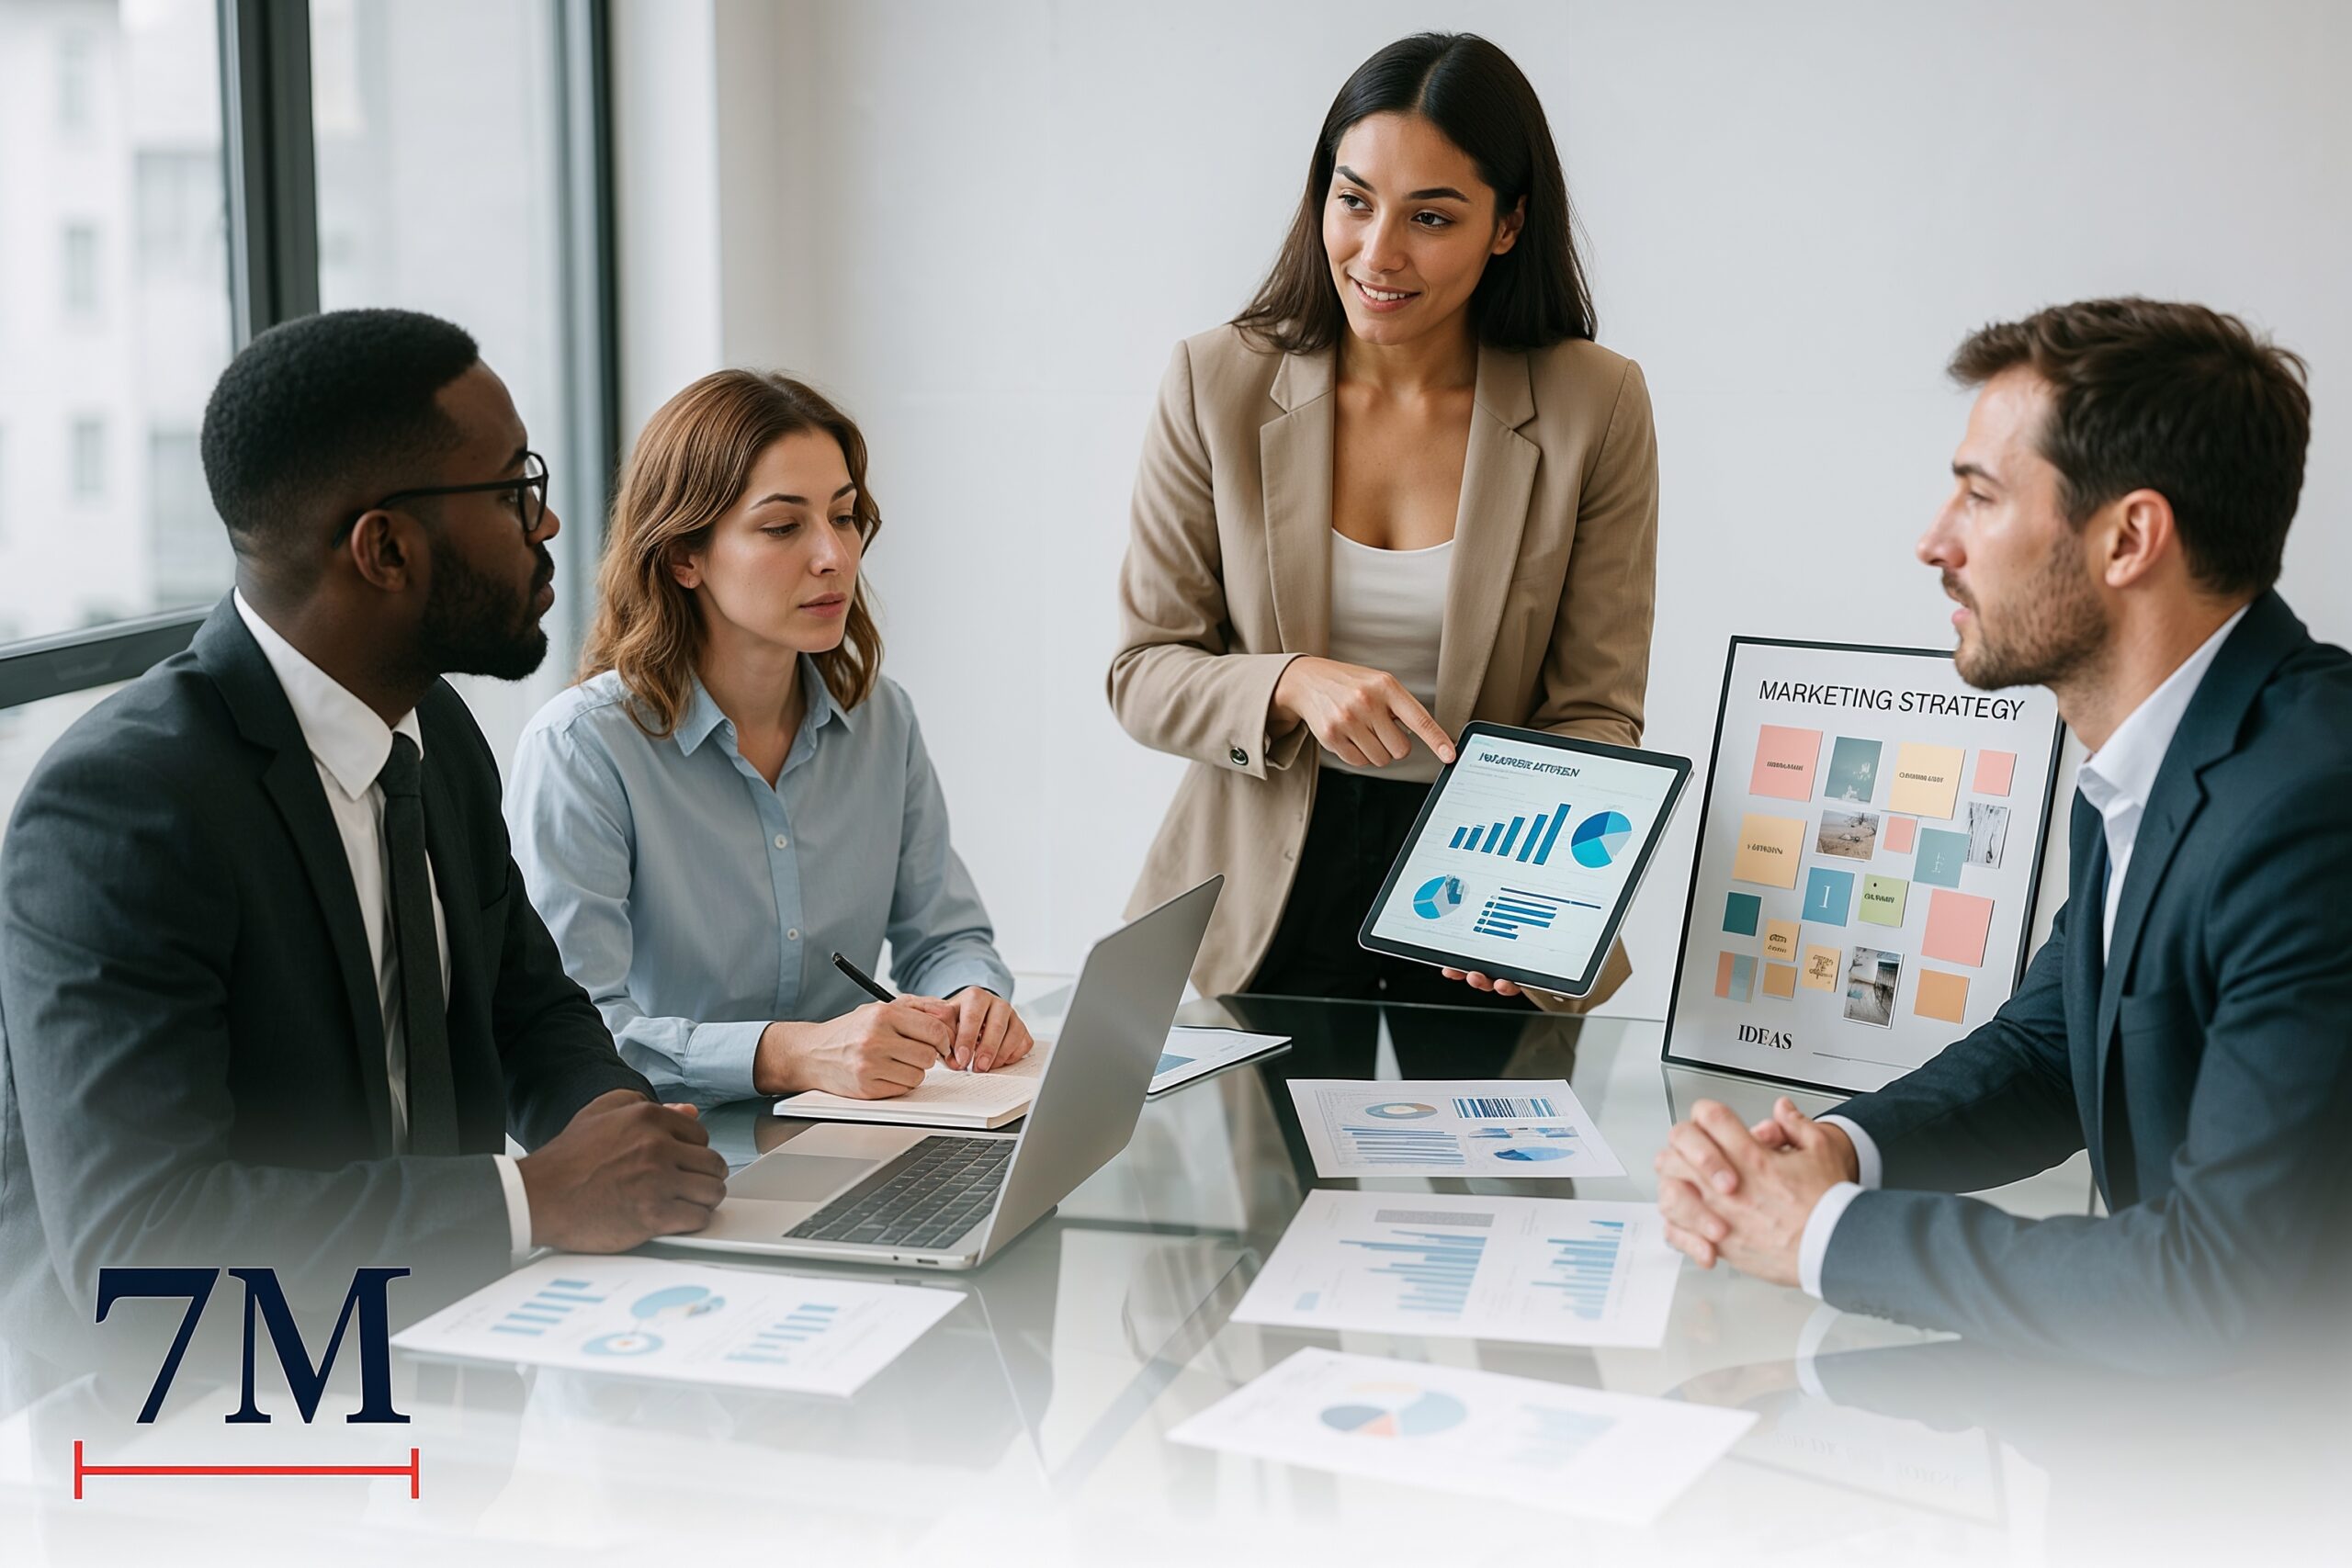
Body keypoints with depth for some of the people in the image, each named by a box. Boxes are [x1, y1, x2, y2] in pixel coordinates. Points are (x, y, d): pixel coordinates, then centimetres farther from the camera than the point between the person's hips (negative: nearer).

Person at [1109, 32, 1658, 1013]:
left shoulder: (1595, 407, -4)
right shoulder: (1217, 382, -2)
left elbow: (1596, 712, -2)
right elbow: (1143, 673, 0)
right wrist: (1294, 685, -19)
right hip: (1264, 902, 1)